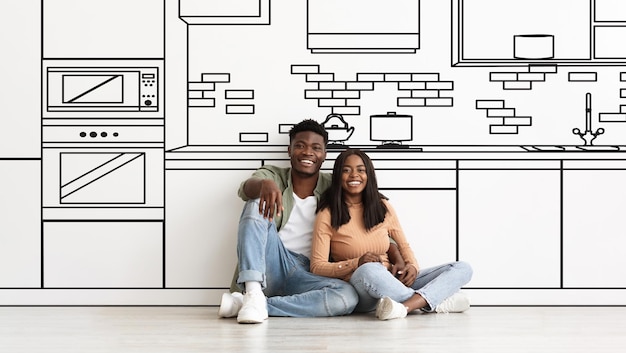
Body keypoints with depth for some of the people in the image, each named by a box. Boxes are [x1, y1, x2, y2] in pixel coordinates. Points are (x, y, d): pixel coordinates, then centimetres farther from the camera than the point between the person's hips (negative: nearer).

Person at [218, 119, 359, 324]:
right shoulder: (273, 175, 6)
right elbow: (247, 188, -17)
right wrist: (265, 184, -43)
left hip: (306, 276, 1)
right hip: (268, 266, -1)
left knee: (348, 296, -30)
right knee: (257, 204, -21)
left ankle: (244, 304, -29)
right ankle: (254, 294, -35)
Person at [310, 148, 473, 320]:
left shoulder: (383, 207, 12)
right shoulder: (327, 215, 1)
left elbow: (403, 245, 18)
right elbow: (317, 267, -4)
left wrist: (412, 265, -5)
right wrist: (357, 263, -19)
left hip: (393, 282, 5)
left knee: (463, 268, -11)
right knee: (369, 271, -42)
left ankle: (405, 305, -37)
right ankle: (436, 301, -23)